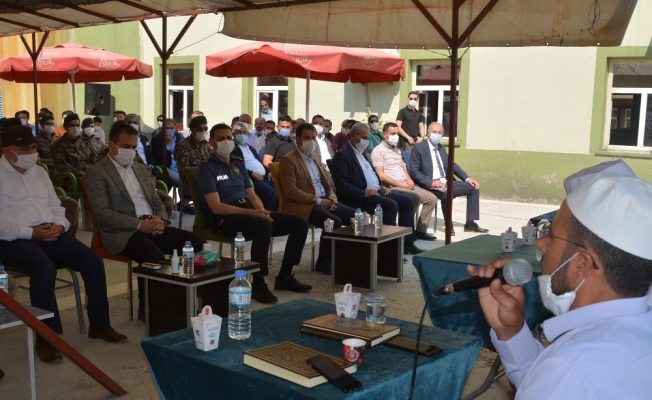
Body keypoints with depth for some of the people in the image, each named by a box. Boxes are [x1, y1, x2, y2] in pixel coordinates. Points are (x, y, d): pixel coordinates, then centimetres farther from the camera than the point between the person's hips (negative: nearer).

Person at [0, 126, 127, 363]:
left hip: (51, 234, 7)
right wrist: (32, 232, -21)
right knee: (45, 269, -35)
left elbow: (55, 206, 19)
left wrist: (58, 225, -4)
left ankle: (99, 324, -1)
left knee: (93, 260, -12)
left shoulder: (40, 173, 19)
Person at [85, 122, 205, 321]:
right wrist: (139, 224, -20)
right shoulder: (96, 172, -1)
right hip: (122, 232, -6)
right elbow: (103, 213, -12)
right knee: (154, 255, -35)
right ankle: (147, 309, -11)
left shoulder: (141, 169, 20)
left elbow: (157, 202, 20)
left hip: (152, 227, 7)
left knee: (197, 243, -14)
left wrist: (161, 220, -4)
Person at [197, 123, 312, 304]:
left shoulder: (238, 165, 20)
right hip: (226, 218, -8)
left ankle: (284, 277, 4)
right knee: (264, 225, -38)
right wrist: (252, 213, -21)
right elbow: (216, 207, -14)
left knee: (299, 223, -5)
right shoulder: (207, 169, -4)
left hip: (251, 212, 8)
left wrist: (262, 211, -6)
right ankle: (258, 284, -25)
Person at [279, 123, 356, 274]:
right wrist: (318, 201, -18)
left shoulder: (316, 157, 18)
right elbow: (291, 192, -17)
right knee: (334, 222, -29)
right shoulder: (288, 160, -8)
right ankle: (323, 261, -11)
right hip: (304, 205, -8)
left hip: (324, 201, 8)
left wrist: (332, 197, 0)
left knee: (355, 216, -6)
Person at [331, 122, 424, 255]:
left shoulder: (362, 153, 19)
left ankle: (407, 242, 5)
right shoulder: (342, 155, -11)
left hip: (375, 191, 10)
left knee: (407, 202, 2)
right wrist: (364, 193, -24)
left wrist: (380, 186, 7)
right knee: (391, 205, -29)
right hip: (359, 197, -10)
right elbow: (341, 184, -20)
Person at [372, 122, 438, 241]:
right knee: (416, 197, -32)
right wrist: (400, 184, -15)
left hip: (405, 185, 9)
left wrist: (409, 180, 0)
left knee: (432, 198, -3)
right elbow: (381, 176, -13)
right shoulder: (378, 151, -6)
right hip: (391, 187, -9)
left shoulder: (397, 150, 22)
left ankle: (421, 230, 1)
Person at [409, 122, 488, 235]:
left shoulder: (442, 148, 17)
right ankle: (449, 225, -15)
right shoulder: (418, 148, -5)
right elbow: (413, 171, -11)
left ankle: (470, 223, 2)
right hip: (430, 186, -8)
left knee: (473, 188, 0)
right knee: (447, 194, -37)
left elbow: (452, 165, 20)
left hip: (445, 182, 8)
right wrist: (430, 182, -23)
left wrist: (467, 178, 5)